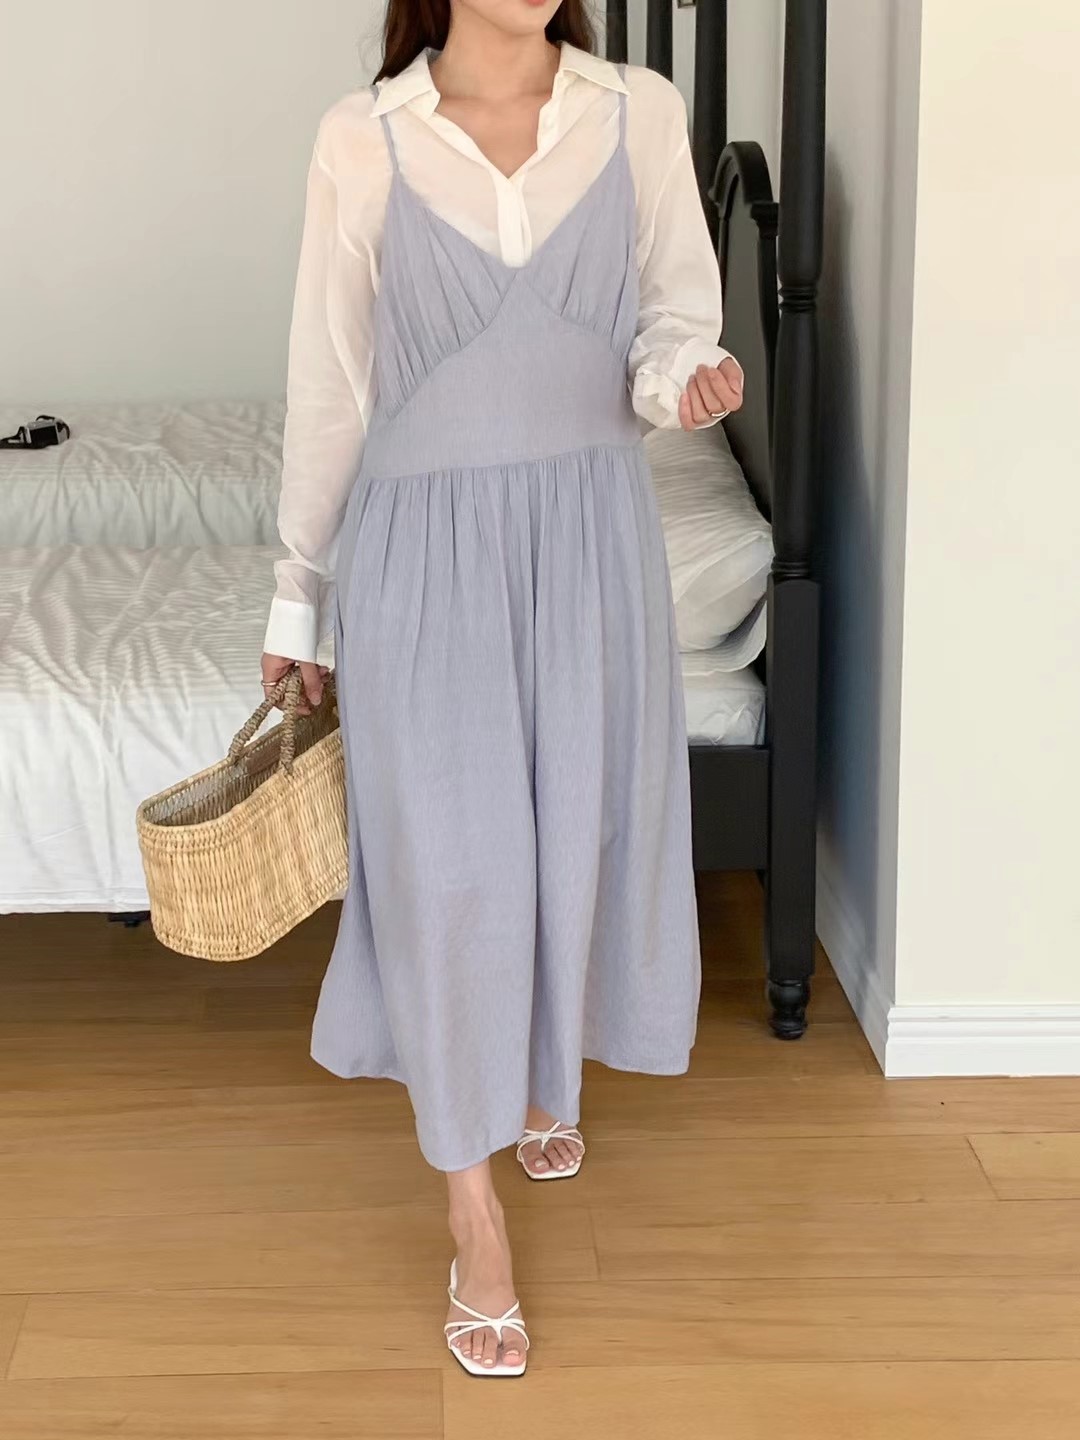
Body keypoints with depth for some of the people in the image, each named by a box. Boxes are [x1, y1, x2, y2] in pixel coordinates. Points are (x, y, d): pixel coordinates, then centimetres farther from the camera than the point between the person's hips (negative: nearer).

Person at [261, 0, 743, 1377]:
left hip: (591, 532, 2)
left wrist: (683, 375, -20)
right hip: (424, 541, -2)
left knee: (577, 828, 12)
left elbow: (674, 316, 6)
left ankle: (541, 1071, 43)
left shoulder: (641, 114, 0)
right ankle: (475, 1218, 10)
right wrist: (298, 591, 6)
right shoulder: (363, 139, -4)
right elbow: (328, 380, 1)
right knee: (449, 861, -2)